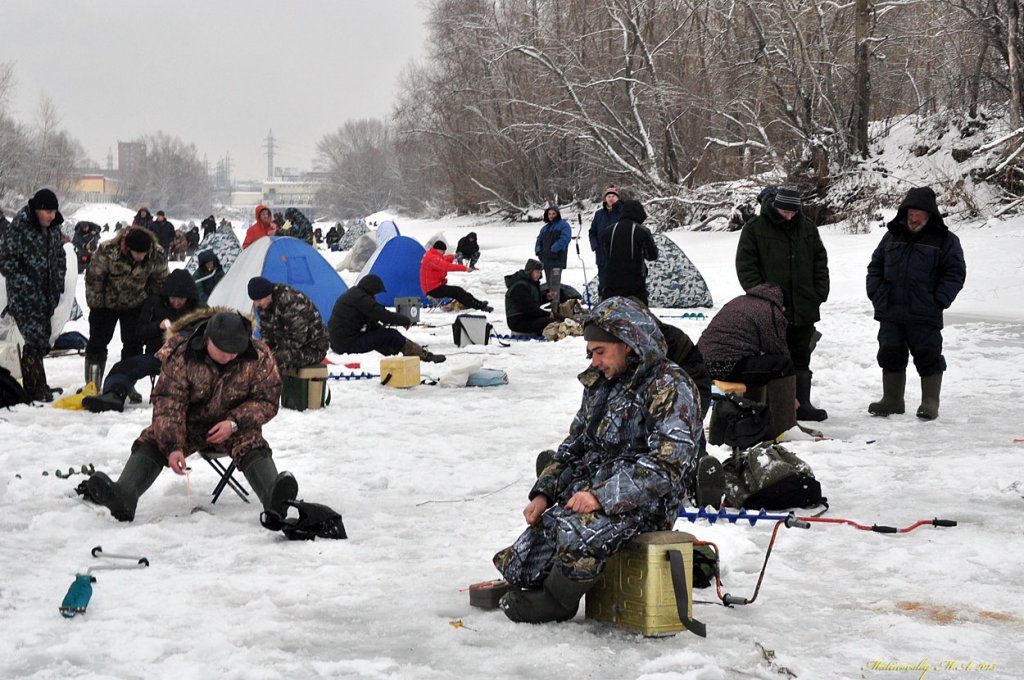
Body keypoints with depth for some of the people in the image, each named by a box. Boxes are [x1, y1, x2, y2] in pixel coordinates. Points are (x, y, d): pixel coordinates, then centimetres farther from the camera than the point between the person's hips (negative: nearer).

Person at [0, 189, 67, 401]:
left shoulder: (53, 227, 8)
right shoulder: (18, 227, -16)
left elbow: (59, 256, 22)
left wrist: (58, 283, 12)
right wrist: (25, 284, -17)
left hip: (46, 295, 7)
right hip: (25, 296, -7)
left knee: (42, 338, 12)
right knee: (35, 339, -11)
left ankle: (36, 385, 24)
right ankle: (35, 388, -4)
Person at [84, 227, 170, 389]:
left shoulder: (157, 255, -24)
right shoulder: (107, 250, -32)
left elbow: (160, 281, -5)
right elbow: (93, 277, -18)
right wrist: (95, 305, -10)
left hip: (135, 305, 1)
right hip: (106, 303, -1)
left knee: (133, 345, 1)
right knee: (97, 343, 3)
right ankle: (92, 386, 15)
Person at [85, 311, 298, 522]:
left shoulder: (259, 357, -15)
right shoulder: (181, 356, -17)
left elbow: (267, 401, -5)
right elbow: (167, 403, -18)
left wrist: (234, 423, -22)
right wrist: (172, 447, -32)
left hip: (235, 427, -1)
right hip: (189, 424, 1)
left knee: (253, 447, -32)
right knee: (150, 443, -23)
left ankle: (274, 497, -59)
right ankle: (123, 496, -47)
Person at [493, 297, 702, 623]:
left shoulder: (668, 387, -10)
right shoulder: (601, 383, 16)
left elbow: (668, 463, -20)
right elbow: (574, 446, 22)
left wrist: (602, 496, -27)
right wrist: (543, 493, 5)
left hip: (645, 503, -7)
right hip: (590, 492, 8)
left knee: (576, 531, -34)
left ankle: (555, 602, -11)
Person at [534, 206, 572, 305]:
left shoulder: (563, 225, 2)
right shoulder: (545, 228, 25)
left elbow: (565, 239, -13)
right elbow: (539, 241, 21)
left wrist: (553, 250, -19)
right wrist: (538, 251, -1)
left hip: (557, 259, -7)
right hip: (545, 259, 7)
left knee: (555, 282, -15)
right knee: (549, 283, 9)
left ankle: (555, 303, -20)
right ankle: (551, 302, 13)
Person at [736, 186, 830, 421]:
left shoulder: (807, 227, 9)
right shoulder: (755, 229, -5)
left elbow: (820, 261, 15)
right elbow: (745, 265, -5)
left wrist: (820, 293, 5)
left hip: (803, 309, 4)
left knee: (801, 359, 11)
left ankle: (802, 404, 17)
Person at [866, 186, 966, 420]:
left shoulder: (945, 240, -1)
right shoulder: (893, 236, 12)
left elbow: (955, 273, -4)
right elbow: (875, 267, 16)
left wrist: (938, 302, -11)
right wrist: (877, 295, 4)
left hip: (924, 315, -4)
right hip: (890, 313, 4)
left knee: (928, 357, -1)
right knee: (891, 356, 9)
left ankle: (930, 403, 9)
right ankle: (892, 400, 20)